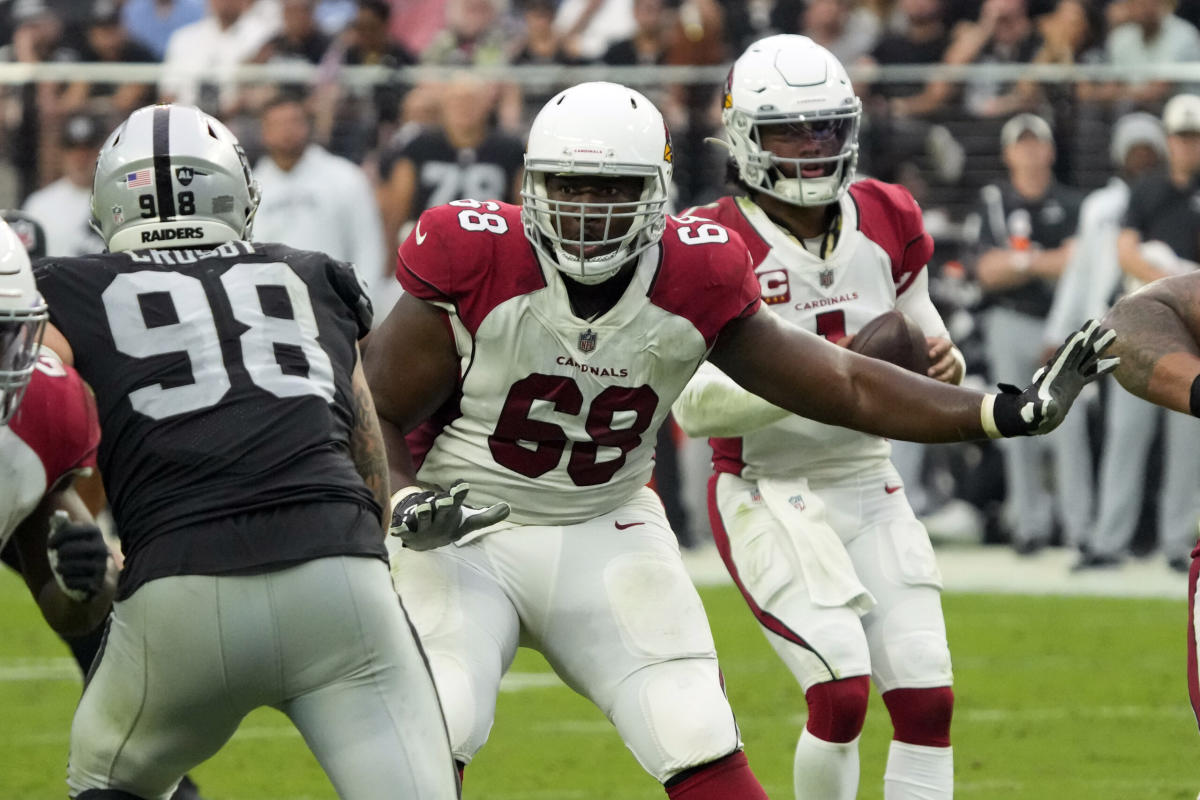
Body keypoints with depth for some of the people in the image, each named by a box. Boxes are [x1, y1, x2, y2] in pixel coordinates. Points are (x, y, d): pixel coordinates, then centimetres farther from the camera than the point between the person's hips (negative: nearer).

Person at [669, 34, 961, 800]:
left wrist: (945, 363, -8)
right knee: (842, 691, -19)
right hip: (769, 496, -6)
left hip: (870, 486, 6)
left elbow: (921, 347, 17)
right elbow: (695, 405, -19)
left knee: (927, 699, -3)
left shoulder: (886, 223, 5)